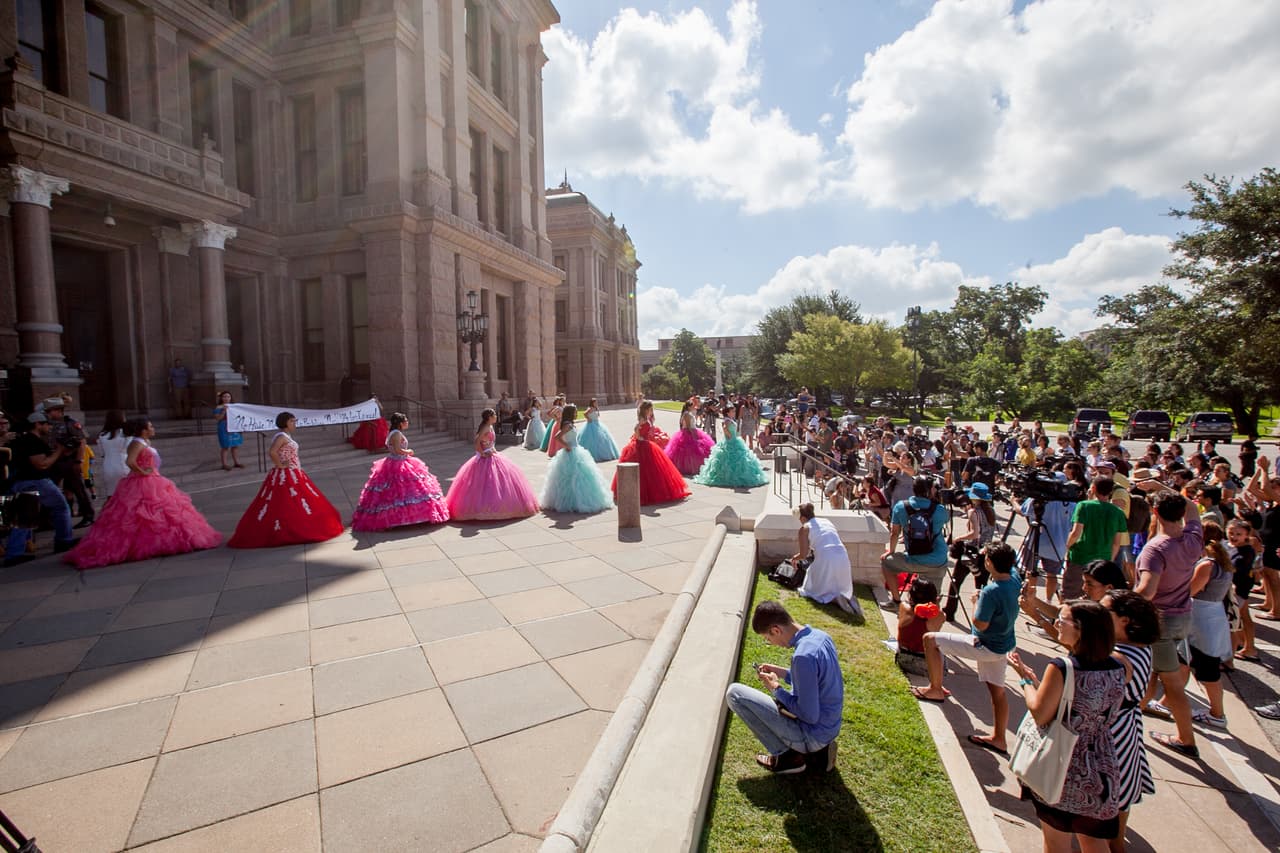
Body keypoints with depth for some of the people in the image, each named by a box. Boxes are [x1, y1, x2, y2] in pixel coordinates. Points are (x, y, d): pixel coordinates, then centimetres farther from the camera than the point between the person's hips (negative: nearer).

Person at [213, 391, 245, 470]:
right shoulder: (218, 407, -5)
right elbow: (217, 418, -12)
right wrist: (224, 411, -22)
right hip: (225, 429, -6)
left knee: (235, 446, 9)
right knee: (225, 447, -1)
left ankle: (236, 462, 18)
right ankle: (224, 464, 6)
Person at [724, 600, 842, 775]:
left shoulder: (803, 656, -30)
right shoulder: (820, 635, -3)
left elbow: (809, 716, -24)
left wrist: (776, 688, -13)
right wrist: (783, 672, 6)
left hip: (812, 735, -9)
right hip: (830, 729, 9)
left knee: (734, 693, -11)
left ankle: (790, 756, 0)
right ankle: (818, 750, 16)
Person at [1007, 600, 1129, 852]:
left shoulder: (1060, 668, -24)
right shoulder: (1120, 669, -7)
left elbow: (1040, 715, -19)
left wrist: (1026, 679, -7)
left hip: (1062, 771, -5)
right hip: (1102, 773, 5)